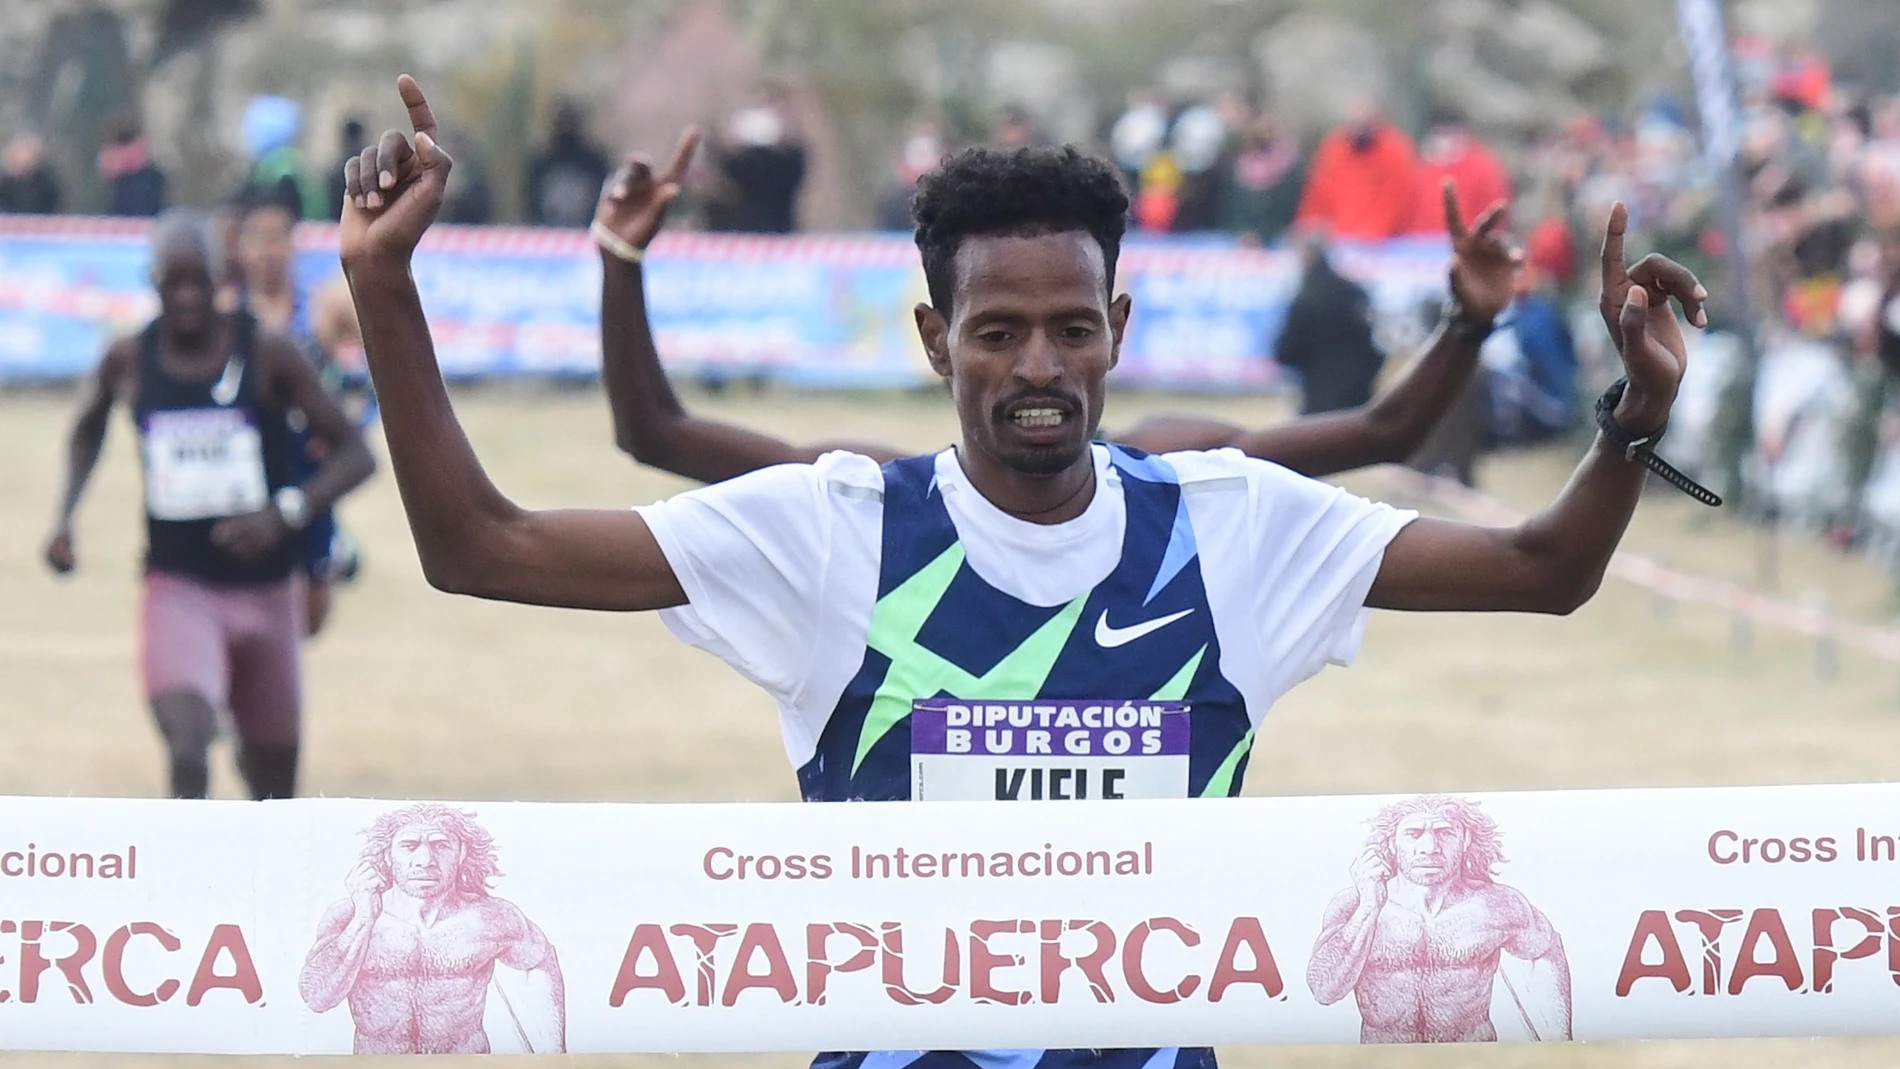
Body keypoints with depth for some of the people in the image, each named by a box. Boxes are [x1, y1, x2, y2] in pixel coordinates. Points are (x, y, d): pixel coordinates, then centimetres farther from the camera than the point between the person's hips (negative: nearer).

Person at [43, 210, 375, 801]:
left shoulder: (267, 354, -8)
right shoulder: (129, 361, -2)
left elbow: (355, 454, -8)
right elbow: (89, 425, 23)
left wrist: (285, 513, -25)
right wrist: (65, 513, 8)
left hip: (266, 592, 1)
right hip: (178, 590, -1)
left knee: (273, 777, 15)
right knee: (188, 756, -26)